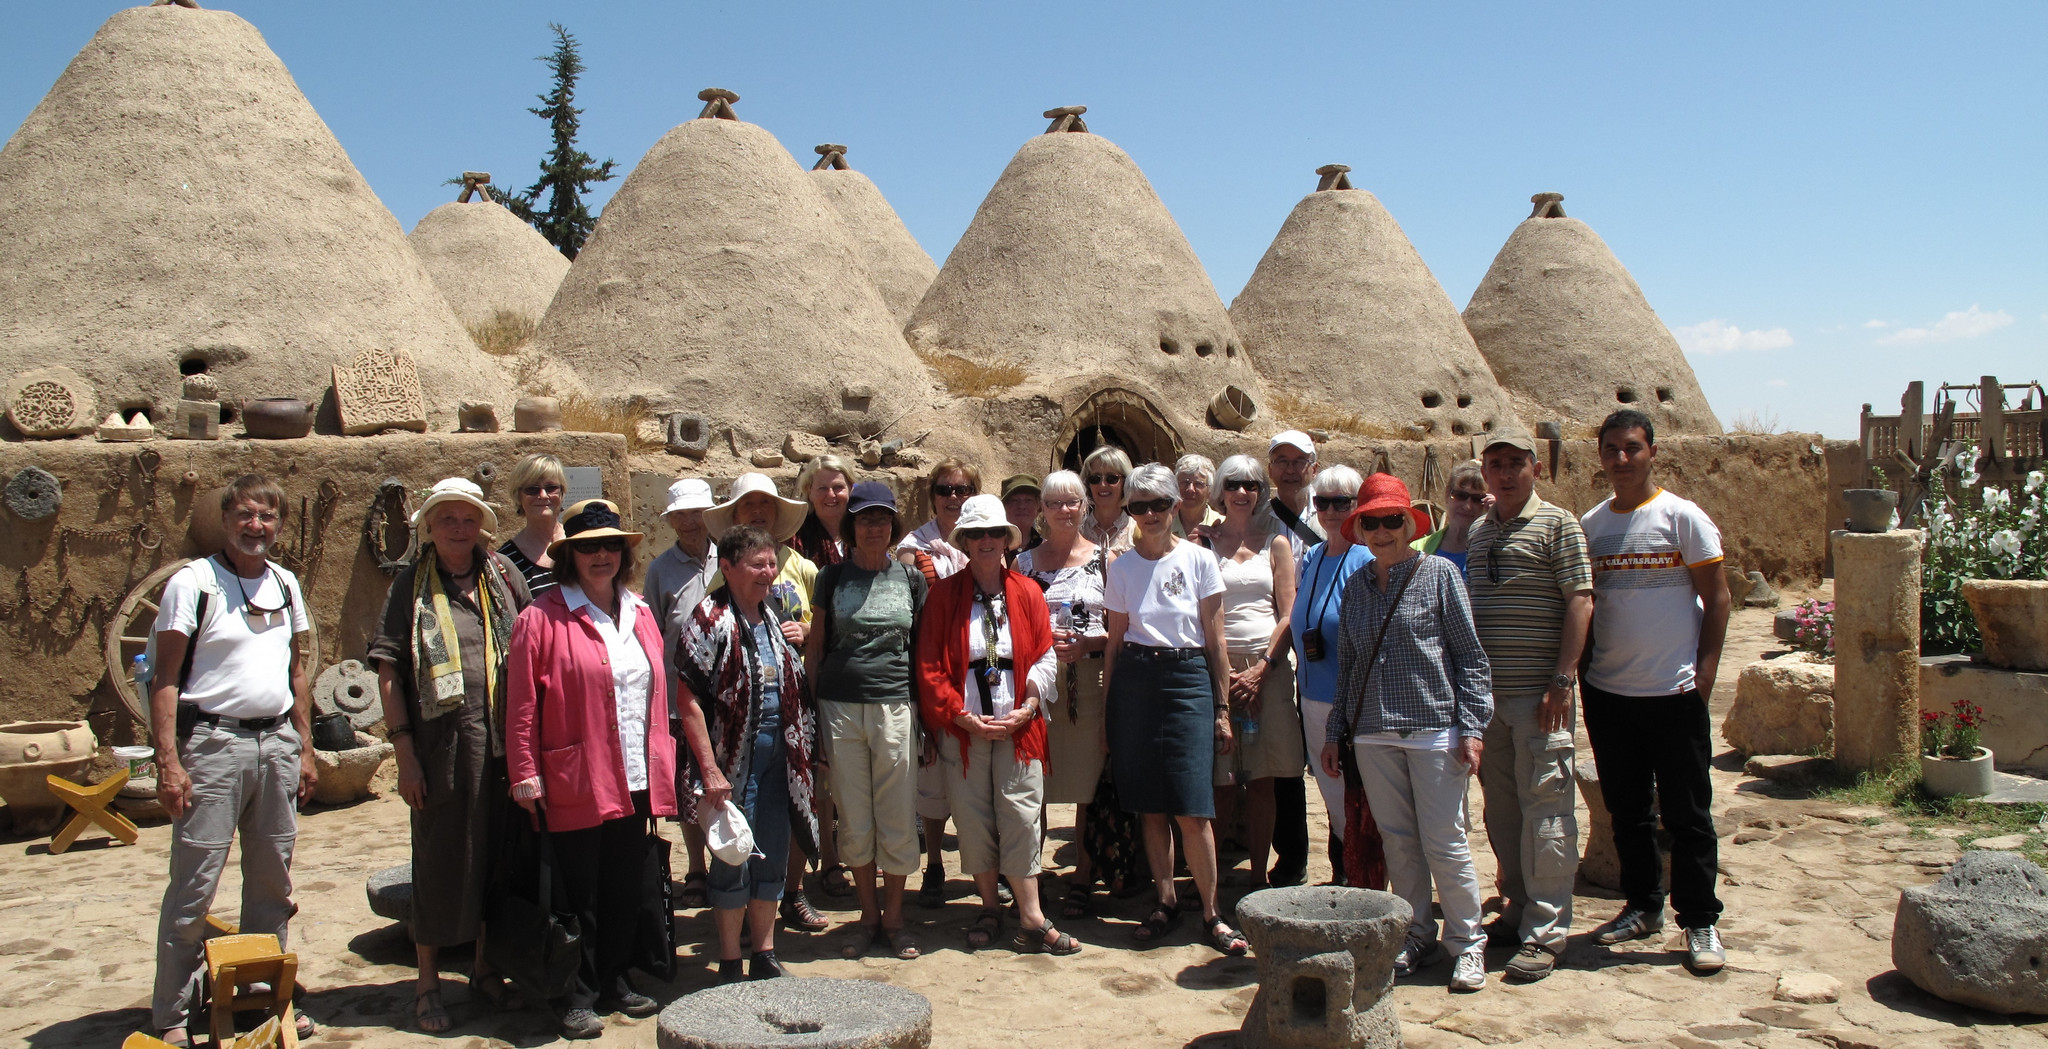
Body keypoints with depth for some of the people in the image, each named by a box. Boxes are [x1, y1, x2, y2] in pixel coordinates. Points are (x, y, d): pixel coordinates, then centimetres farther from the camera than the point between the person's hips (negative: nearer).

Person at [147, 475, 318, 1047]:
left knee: (272, 884, 11)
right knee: (193, 887, -3)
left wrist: (305, 747, 13)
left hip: (278, 743, 5)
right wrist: (169, 761, -14)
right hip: (213, 742, -5)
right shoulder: (193, 583, -5)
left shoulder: (285, 584, 12)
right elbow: (166, 678, -7)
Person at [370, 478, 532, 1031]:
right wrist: (404, 750, -10)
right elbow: (388, 671, -3)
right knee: (439, 861, 6)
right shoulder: (411, 585, 0)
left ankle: (485, 969, 29)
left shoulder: (504, 576, 6)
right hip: (440, 743, -3)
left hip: (501, 743, 3)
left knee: (498, 858, 12)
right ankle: (428, 984, 21)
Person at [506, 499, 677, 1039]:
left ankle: (615, 980, 29)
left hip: (636, 783, 5)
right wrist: (525, 773, -12)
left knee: (627, 891, 13)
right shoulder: (543, 617, -7)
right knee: (580, 896, 5)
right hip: (577, 785, -5)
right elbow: (522, 704, -8)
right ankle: (579, 996, 19)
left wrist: (659, 773, 13)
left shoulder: (641, 615, 12)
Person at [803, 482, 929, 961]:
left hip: (895, 705, 0)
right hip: (840, 706, 0)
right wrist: (809, 710, 2)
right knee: (854, 821, 7)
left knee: (897, 819, 3)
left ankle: (894, 918, 19)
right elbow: (816, 646, 9)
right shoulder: (832, 576, 6)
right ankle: (868, 916, 22)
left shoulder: (910, 578, 7)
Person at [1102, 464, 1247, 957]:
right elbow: (1114, 641, 12)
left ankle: (1211, 911, 6)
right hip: (1135, 681, 3)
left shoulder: (1199, 560, 1)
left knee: (1192, 810, -7)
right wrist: (1106, 708, 10)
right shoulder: (1122, 567, 8)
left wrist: (1222, 708, 0)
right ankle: (1166, 902, 19)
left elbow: (1214, 640, 2)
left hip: (1187, 680, -2)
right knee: (1152, 807, 6)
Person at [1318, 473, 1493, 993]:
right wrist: (1335, 731, 13)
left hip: (1433, 726, -4)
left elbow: (1469, 654, -2)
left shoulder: (1438, 573, -2)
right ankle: (1416, 936, 22)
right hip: (1372, 732, 4)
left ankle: (1467, 944, 14)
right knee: (1397, 839, 8)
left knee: (1443, 841, -1)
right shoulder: (1356, 585, 11)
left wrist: (1472, 726, -9)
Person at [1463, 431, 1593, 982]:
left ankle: (1545, 932, 1)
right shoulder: (1476, 531, 15)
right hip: (1485, 692, 6)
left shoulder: (1557, 524, -3)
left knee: (1544, 811, -4)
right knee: (1500, 809, 11)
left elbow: (1580, 601, -10)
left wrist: (1563, 679, -15)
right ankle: (1518, 911, 24)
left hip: (1538, 694, -6)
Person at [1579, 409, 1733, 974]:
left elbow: (1717, 597, -4)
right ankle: (1643, 907, 27)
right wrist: (1578, 665, 5)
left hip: (1674, 693, -4)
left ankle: (1700, 923, 11)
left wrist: (1704, 675, -11)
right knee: (1627, 810, 13)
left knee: (1687, 815, 1)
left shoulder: (1682, 517, -4)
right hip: (1607, 691, 4)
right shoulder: (1589, 525, 8)